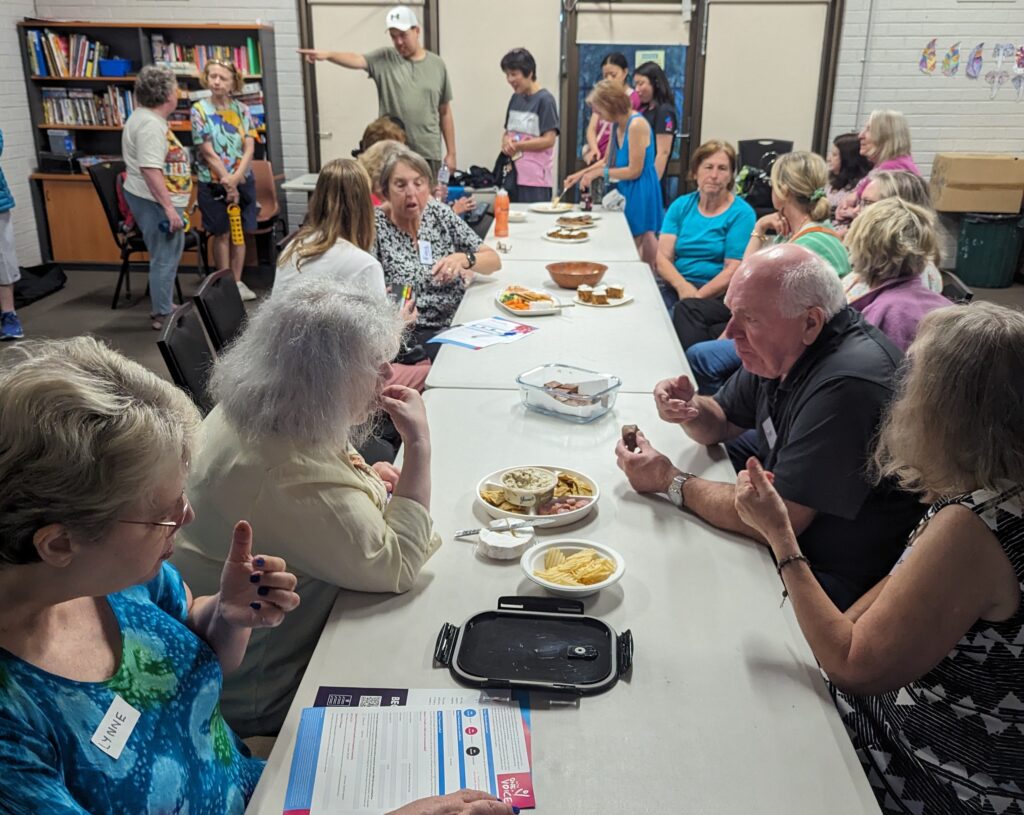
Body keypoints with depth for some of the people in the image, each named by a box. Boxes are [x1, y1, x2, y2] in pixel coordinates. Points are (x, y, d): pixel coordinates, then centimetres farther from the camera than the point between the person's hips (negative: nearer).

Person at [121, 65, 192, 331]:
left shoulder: (148, 118, 15)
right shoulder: (150, 124, -19)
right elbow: (150, 170, -27)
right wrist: (169, 208, -28)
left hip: (157, 201, 11)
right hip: (156, 202, -11)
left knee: (167, 257, 20)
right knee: (165, 259, -5)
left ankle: (164, 306, 30)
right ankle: (162, 315, 2)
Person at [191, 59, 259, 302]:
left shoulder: (242, 110, 1)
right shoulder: (199, 110, -7)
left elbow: (249, 148, -6)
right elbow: (208, 152, -11)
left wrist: (236, 178, -19)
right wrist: (226, 182, -16)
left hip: (243, 180, 3)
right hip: (213, 182, -3)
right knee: (222, 234, 4)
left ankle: (238, 282, 19)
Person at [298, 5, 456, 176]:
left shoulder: (436, 64, 8)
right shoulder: (383, 59, 4)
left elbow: (445, 113, 10)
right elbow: (356, 60, -15)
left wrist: (451, 153, 7)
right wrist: (327, 54, -36)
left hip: (428, 154, 1)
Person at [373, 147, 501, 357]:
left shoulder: (440, 214, 7)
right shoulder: (374, 226, -5)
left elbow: (494, 261, 9)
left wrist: (463, 259, -12)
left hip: (457, 324, 5)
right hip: (408, 334, -5)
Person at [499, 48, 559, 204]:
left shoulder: (545, 99, -7)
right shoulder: (515, 98, 13)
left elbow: (549, 140, -12)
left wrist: (516, 145, -13)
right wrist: (506, 141, -5)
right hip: (513, 175, 6)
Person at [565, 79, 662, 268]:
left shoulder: (637, 125, -18)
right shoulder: (616, 125, 7)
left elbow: (634, 171, -18)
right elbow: (608, 161, 19)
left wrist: (599, 173, -12)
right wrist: (581, 174, 9)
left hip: (640, 194, -8)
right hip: (627, 192, 8)